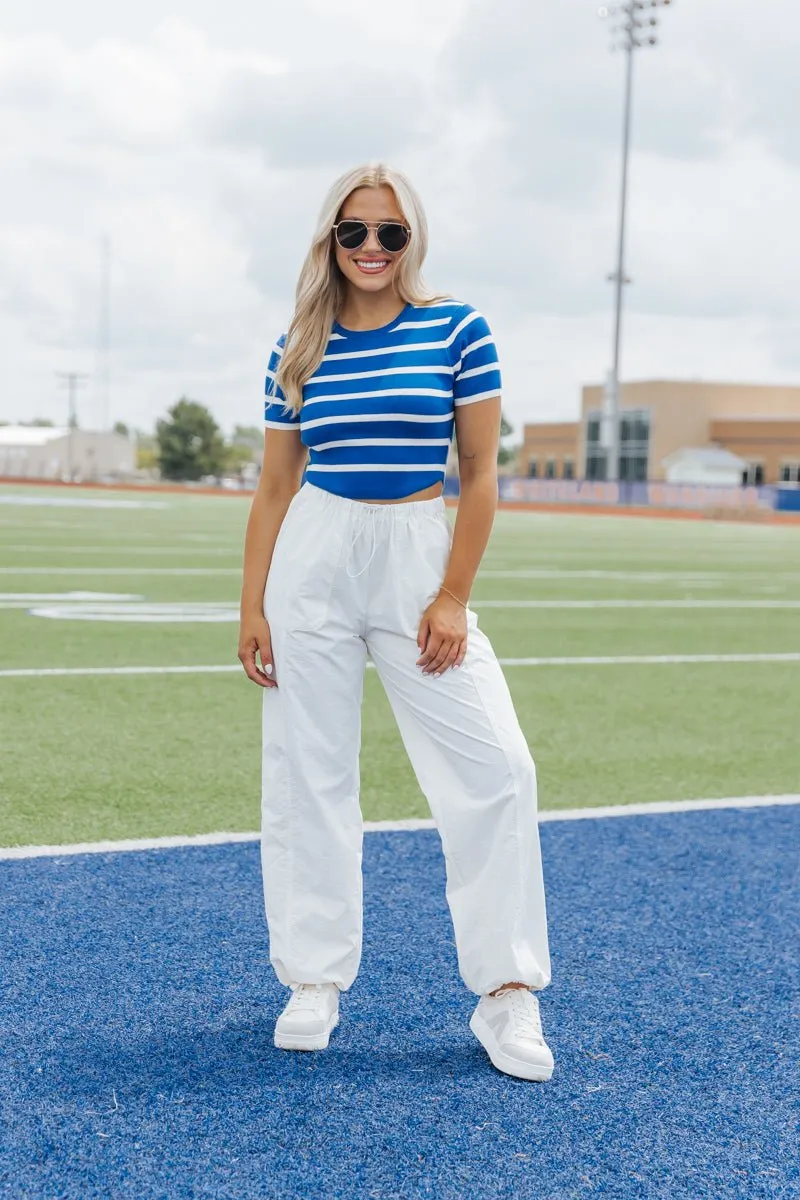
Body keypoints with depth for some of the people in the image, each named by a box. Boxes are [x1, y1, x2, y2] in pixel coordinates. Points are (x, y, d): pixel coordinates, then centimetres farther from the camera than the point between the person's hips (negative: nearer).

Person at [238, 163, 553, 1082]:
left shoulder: (455, 327, 0)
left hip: (417, 557, -1)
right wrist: (252, 608, 1)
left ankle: (507, 992, 4)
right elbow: (273, 488, 8)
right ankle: (315, 979, 20)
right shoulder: (298, 349, 5)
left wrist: (453, 598, -7)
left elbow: (480, 473, -1)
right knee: (307, 773, 5)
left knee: (496, 769, -8)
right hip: (312, 563, 2)